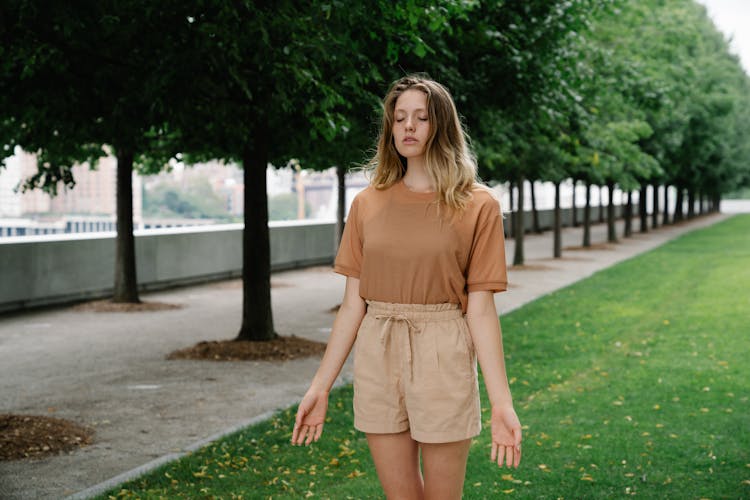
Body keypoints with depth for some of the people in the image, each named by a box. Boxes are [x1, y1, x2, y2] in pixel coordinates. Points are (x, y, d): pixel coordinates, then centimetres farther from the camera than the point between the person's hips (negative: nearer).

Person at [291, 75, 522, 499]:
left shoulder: (477, 205, -4)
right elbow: (353, 304, 6)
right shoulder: (368, 204, 5)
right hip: (377, 358, 3)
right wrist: (321, 386, 3)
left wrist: (502, 404, -13)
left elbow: (480, 309, -6)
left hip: (443, 359, -3)